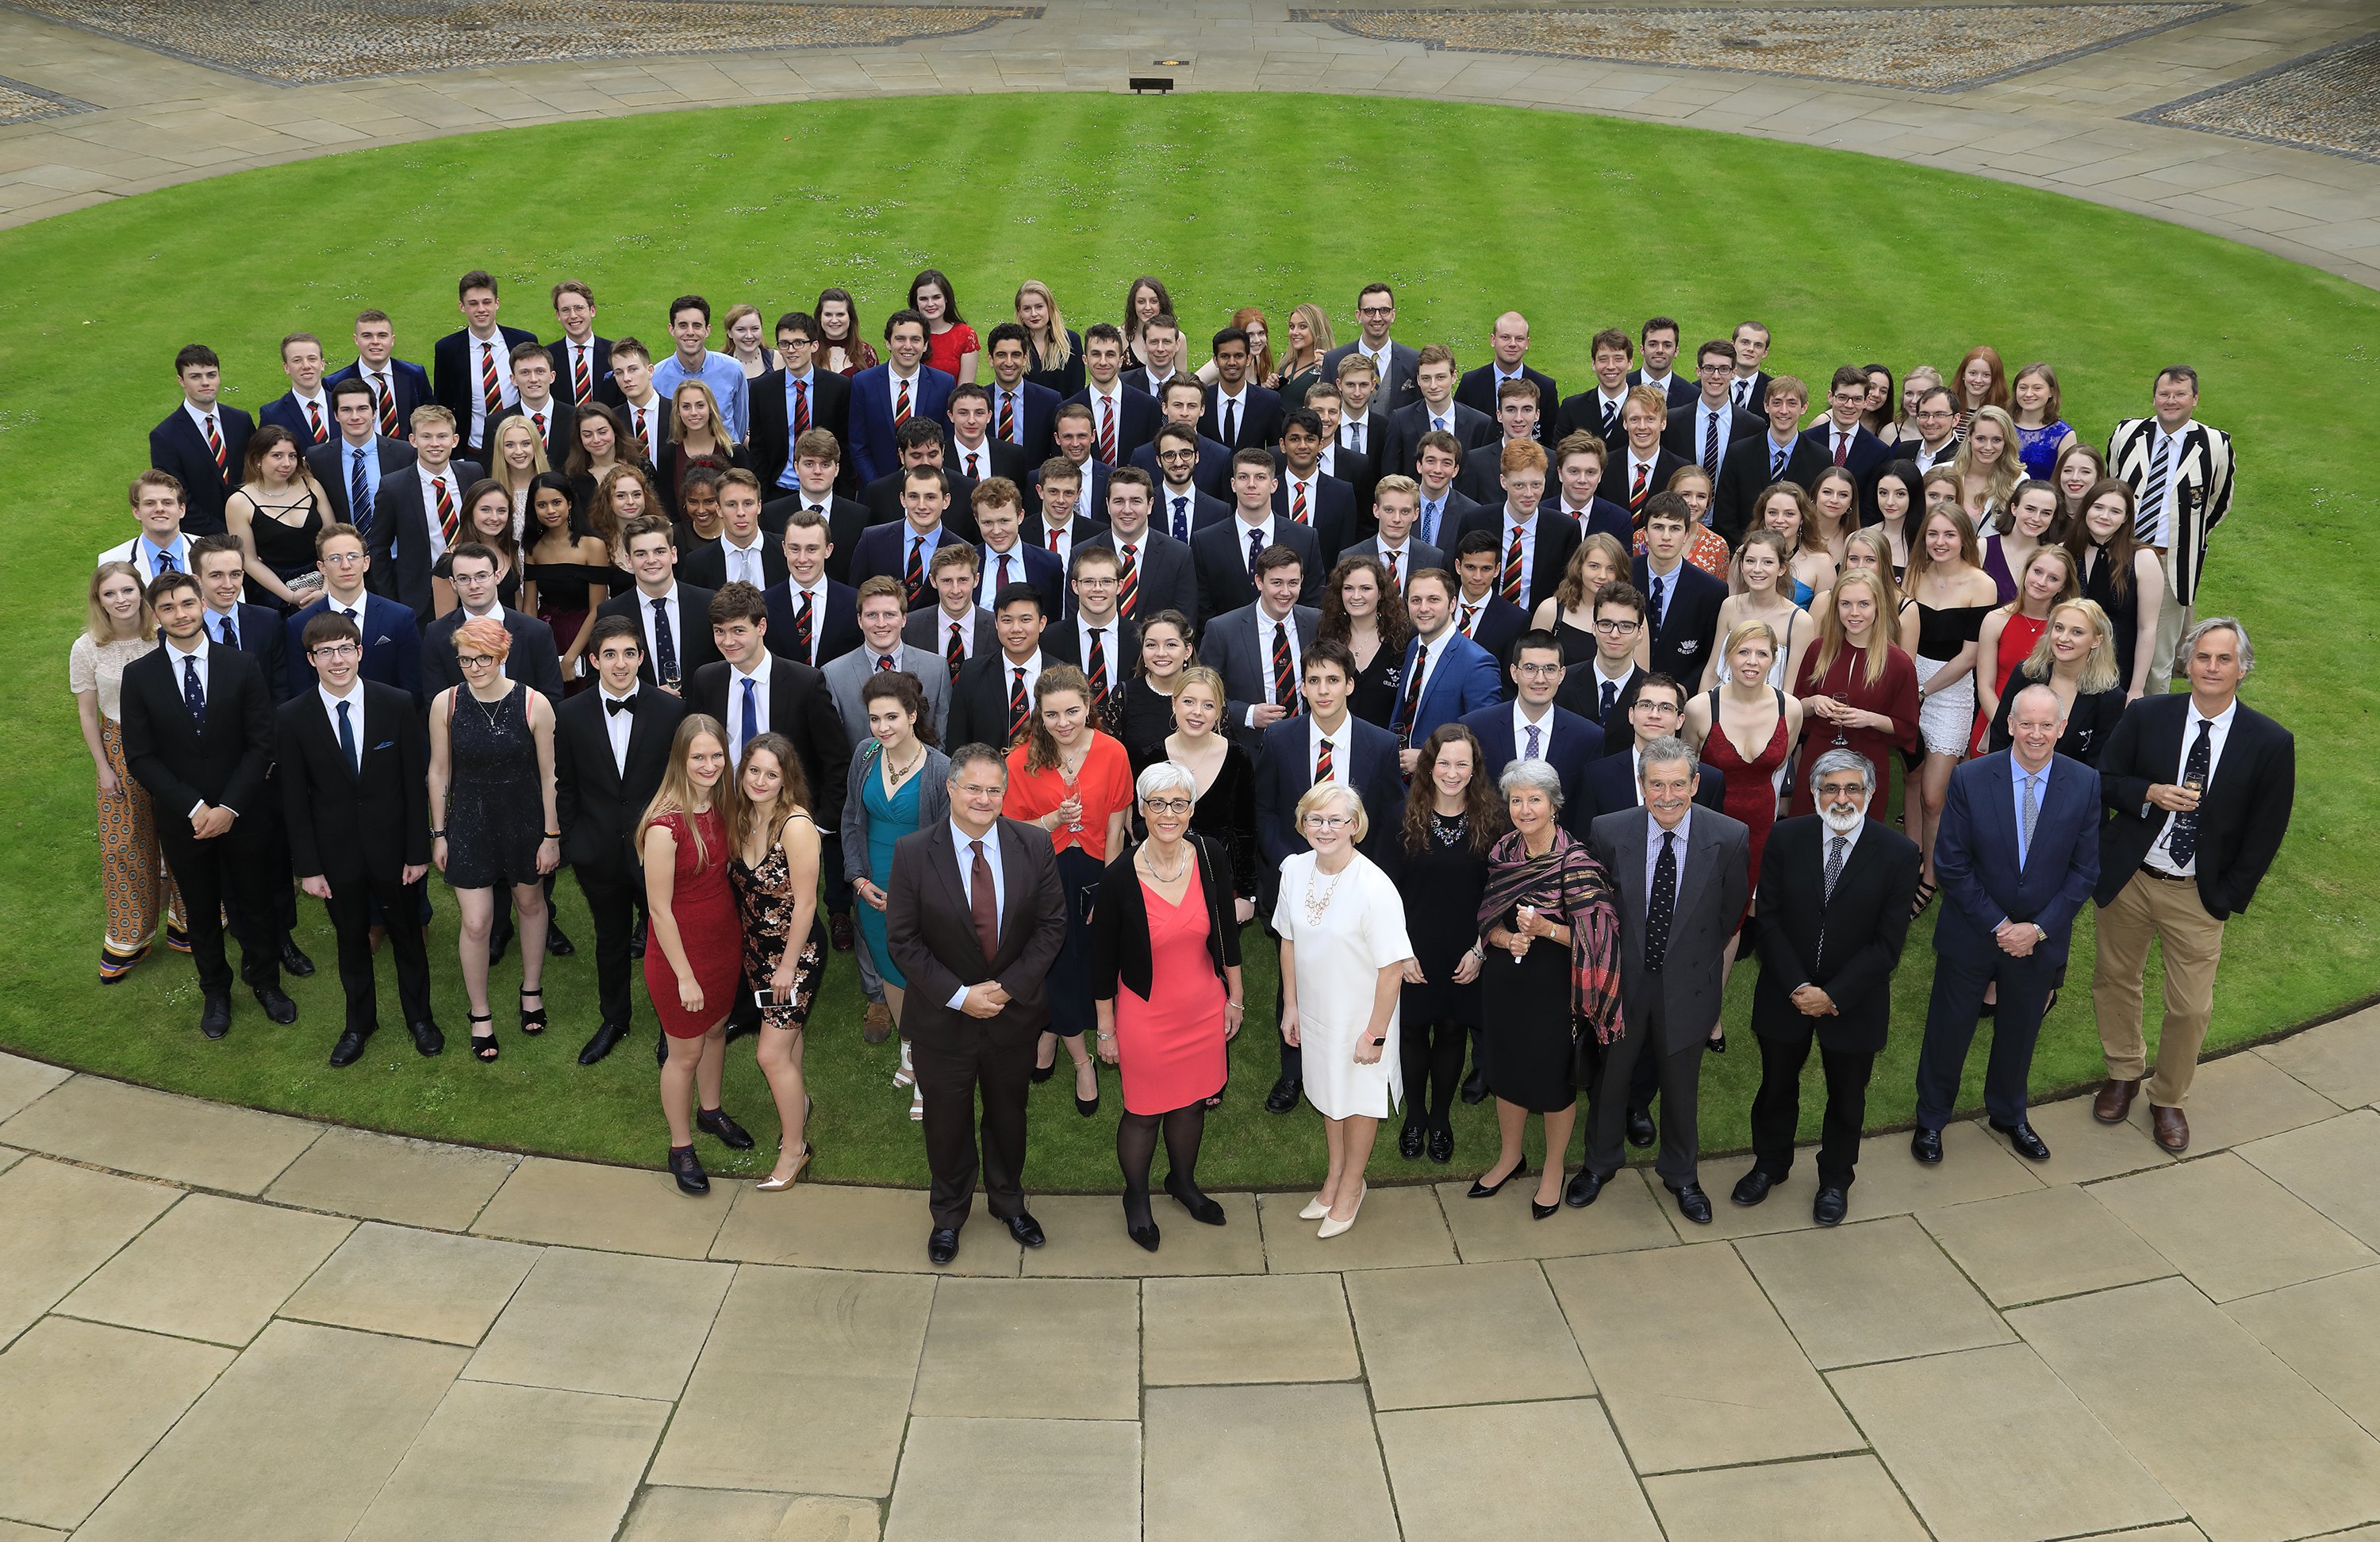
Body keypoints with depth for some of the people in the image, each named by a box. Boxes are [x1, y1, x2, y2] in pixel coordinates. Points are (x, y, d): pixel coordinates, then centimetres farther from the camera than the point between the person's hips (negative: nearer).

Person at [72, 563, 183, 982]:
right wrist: (103, 767, 0)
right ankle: (128, 938, 19)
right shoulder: (87, 648, -10)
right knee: (125, 843, 5)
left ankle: (183, 921, 27)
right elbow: (87, 712, -1)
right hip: (121, 749, 0)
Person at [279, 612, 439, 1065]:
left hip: (392, 846, 0)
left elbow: (416, 784, -6)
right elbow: (294, 800, -5)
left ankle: (419, 1016, 37)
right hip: (337, 852, 0)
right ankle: (360, 1021, 38)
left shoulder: (398, 705, -11)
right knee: (351, 938, 17)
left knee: (406, 933, 15)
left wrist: (418, 851, -6)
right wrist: (308, 867, -5)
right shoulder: (293, 718, -10)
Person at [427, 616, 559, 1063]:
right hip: (469, 823, 0)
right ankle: (480, 1015, 22)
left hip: (525, 822, 0)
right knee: (476, 923, 1)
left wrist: (552, 835, -3)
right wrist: (438, 833, 5)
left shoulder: (534, 704, -16)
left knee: (530, 904, 20)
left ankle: (531, 991, 44)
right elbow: (439, 772, 0)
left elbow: (548, 774, -7)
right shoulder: (445, 704, -11)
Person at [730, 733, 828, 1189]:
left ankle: (795, 1148, 14)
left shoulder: (796, 825, -25)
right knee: (786, 1029, 24)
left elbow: (804, 902, -20)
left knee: (773, 1054, -3)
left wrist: (788, 965, -15)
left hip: (797, 949, -7)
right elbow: (741, 887, 7)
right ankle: (798, 1101, 48)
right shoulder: (741, 818, -3)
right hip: (757, 946, 7)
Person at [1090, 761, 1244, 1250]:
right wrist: (1106, 1029, -4)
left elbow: (1227, 931, 4)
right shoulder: (1120, 875, -19)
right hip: (1145, 1013, -3)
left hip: (1204, 1007, 3)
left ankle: (1183, 1181, 47)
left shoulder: (1212, 857, -11)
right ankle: (1136, 1197, 39)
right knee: (1144, 1112, 12)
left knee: (1191, 1100, 20)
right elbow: (1102, 958, -9)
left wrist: (1234, 998, 10)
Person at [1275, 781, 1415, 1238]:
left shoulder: (1375, 888, -29)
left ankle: (1352, 1184, 39)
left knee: (1360, 1098, 17)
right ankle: (1335, 1173, 47)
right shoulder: (1294, 870, -10)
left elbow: (1392, 967, -23)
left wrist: (1376, 1033, -19)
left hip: (1361, 1016, -5)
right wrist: (1290, 1006, 6)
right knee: (1327, 1093, 25)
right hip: (1316, 1012, 5)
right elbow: (1289, 940, 3)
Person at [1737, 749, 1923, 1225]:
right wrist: (1797, 987, -16)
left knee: (1846, 1097, 18)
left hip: (1854, 1002, -1)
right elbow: (1769, 919, -7)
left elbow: (1888, 942, -13)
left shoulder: (1898, 852, -14)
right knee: (1777, 1085, 20)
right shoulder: (1786, 838, -10)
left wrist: (1833, 996, -18)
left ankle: (1835, 1179, 42)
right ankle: (1770, 1164, 44)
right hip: (1785, 994, 1)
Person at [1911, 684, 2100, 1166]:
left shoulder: (2086, 785, -10)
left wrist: (2039, 928, -14)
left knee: (2020, 1033, 21)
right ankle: (1931, 1120, 33)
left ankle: (2008, 1114, 45)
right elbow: (1950, 864, -12)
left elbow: (2086, 869, -6)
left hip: (2040, 939, 2)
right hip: (1971, 933, -2)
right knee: (1949, 1030, 11)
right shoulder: (1970, 779, -15)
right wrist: (1998, 925, -15)